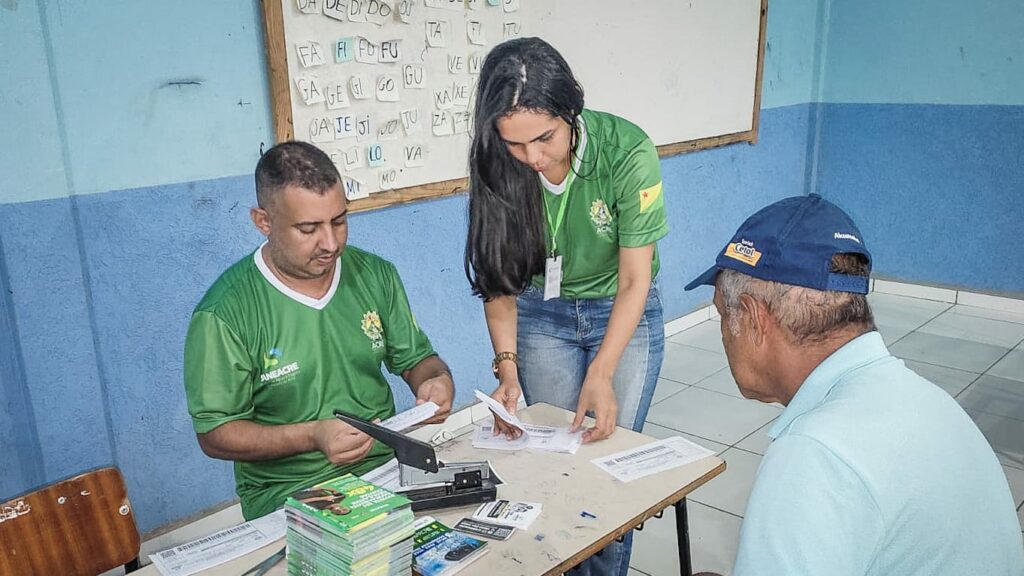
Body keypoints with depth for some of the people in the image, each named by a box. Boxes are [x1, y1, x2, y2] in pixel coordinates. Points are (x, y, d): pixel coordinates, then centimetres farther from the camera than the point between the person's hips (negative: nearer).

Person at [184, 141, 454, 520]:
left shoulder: (376, 275, 5)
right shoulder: (225, 314, -11)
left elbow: (415, 358, 16)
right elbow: (214, 434, -8)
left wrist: (438, 380, -9)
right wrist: (312, 436, -22)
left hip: (386, 465, 6)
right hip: (287, 491, -5)